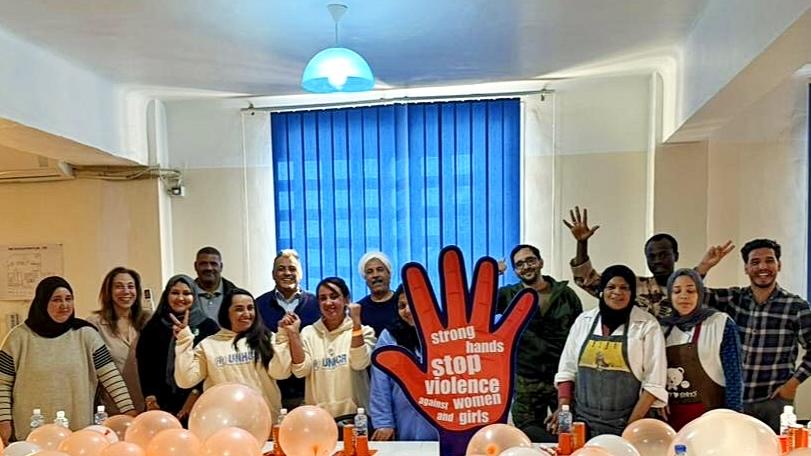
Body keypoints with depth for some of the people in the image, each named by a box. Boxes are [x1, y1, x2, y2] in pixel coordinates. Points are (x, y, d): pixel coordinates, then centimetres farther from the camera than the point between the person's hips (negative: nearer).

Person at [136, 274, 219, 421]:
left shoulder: (208, 326, 4)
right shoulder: (153, 327, 12)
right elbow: (145, 367, 7)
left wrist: (195, 395, -8)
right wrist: (151, 401, -3)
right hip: (163, 406, 2)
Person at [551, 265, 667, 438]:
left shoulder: (647, 325, -4)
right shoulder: (584, 320, 5)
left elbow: (654, 382, -7)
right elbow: (567, 369, 9)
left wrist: (631, 426, -11)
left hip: (623, 425, -2)